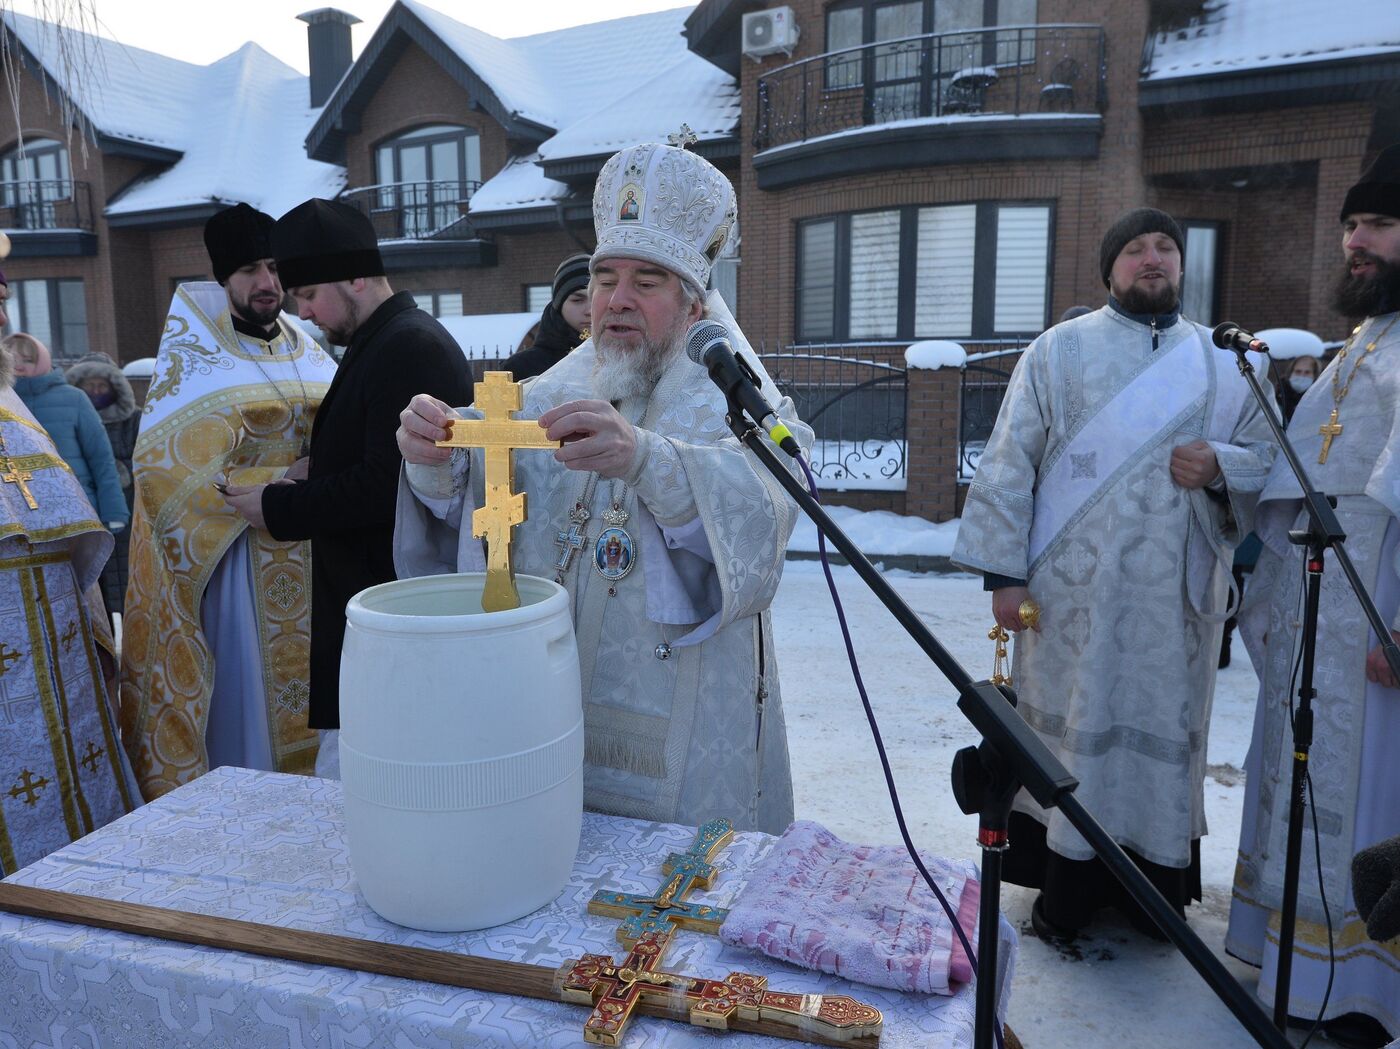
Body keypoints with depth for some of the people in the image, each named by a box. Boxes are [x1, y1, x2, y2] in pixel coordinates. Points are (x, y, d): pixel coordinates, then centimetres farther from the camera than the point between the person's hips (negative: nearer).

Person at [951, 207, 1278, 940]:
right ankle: (1067, 889, 17)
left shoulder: (1223, 362, 12)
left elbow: (1267, 458, 14)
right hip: (1074, 592, -2)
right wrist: (1004, 571, -7)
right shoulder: (1058, 351, 4)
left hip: (1175, 597, 3)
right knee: (1073, 727, 3)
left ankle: (1156, 888, 25)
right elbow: (1008, 465, -1)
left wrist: (1220, 467, -10)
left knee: (1165, 728, 9)